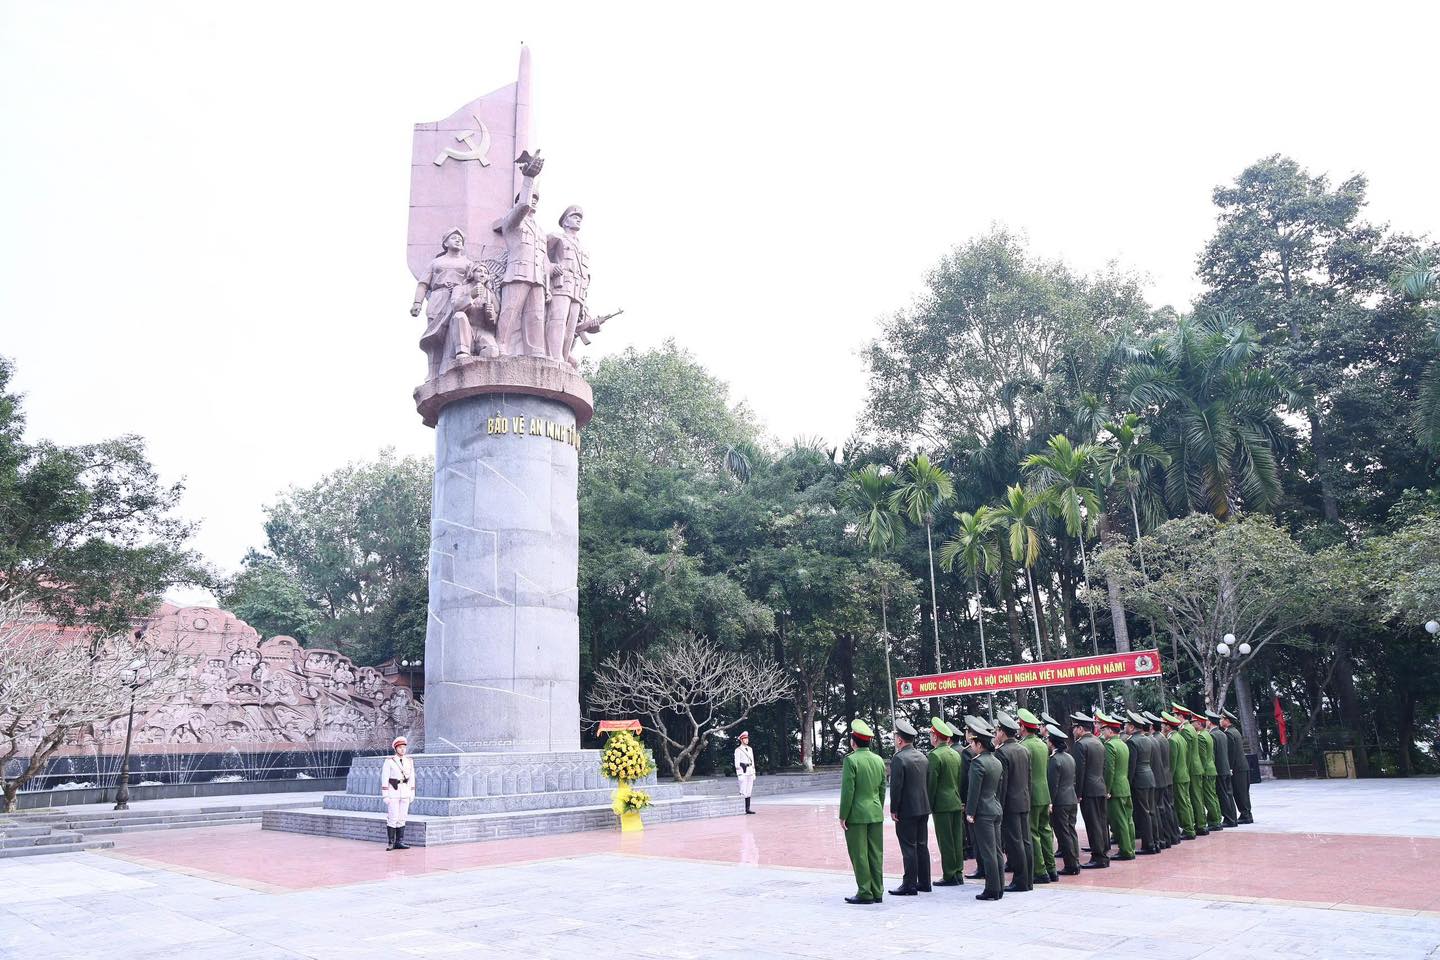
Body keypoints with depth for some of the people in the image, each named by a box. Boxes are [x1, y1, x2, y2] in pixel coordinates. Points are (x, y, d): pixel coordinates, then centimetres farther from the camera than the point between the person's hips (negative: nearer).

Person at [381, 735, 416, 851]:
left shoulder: (409, 761, 7)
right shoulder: (389, 761, -8)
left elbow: (411, 778, 10)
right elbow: (384, 778, -9)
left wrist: (412, 794, 8)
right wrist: (385, 795, -12)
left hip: (405, 792, 5)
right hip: (392, 792, -4)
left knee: (401, 818, 5)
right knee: (393, 818, -7)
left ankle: (399, 842, 8)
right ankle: (391, 842, 2)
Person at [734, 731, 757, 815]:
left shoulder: (750, 749, 15)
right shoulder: (738, 750, -5)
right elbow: (737, 763, -9)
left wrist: (754, 773, 14)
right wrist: (739, 774, -15)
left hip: (750, 772, 7)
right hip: (742, 771, -7)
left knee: (749, 791, 6)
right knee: (743, 792, -9)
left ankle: (748, 808, 9)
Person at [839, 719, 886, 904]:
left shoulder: (851, 760, -13)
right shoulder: (879, 760, 7)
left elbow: (848, 791, -15)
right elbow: (882, 790, 12)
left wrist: (843, 816, -9)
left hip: (856, 815, -6)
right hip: (876, 814, 6)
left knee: (859, 855, 1)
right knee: (876, 854, 10)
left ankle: (865, 893, 4)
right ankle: (877, 892, 15)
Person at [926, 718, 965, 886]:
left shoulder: (935, 755, -14)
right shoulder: (956, 754, 10)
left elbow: (931, 783, -14)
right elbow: (960, 780, 13)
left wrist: (929, 805, -8)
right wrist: (960, 800, 18)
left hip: (942, 804, -7)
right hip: (957, 803, 8)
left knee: (945, 841, -1)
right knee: (957, 840, 12)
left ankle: (949, 876, 2)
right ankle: (958, 873, 18)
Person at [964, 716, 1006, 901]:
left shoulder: (978, 762, -16)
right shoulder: (997, 762, 10)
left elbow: (973, 790, -18)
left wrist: (970, 813, -13)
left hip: (982, 812, -9)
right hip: (996, 810, 9)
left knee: (987, 852, -3)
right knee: (996, 851, 13)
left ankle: (992, 890, 1)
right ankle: (999, 887, 18)